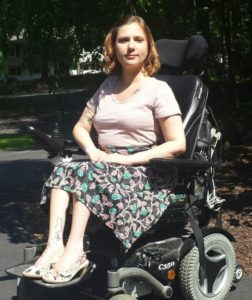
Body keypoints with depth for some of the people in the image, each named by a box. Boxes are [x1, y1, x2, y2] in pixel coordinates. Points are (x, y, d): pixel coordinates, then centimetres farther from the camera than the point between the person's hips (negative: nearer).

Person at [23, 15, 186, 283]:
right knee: (62, 170, -23)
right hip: (106, 167, 6)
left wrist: (128, 159, -18)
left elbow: (177, 144, -11)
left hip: (146, 174, -5)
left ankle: (74, 250, -35)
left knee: (86, 172, -31)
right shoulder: (107, 86, 14)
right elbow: (81, 127, 19)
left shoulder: (158, 90, -4)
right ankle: (55, 244, -37)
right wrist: (92, 150, -5)